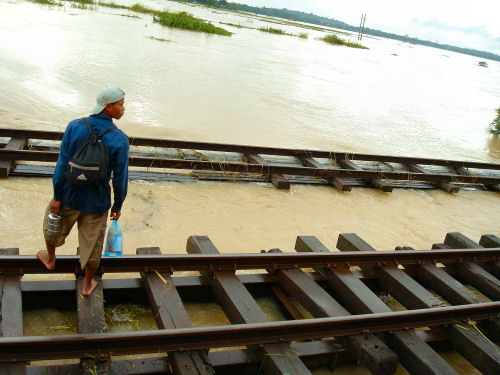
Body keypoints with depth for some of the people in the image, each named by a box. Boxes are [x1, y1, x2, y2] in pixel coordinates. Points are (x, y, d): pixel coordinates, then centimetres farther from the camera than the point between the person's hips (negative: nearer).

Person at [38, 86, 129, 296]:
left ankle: (50, 258, 57)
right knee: (92, 242, 18)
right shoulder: (120, 140, -20)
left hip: (71, 195, 1)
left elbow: (62, 165, -13)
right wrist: (117, 206, 1)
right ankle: (87, 284, 37)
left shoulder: (75, 127, -16)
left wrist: (57, 197, -3)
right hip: (97, 201, -1)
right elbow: (120, 179, -15)